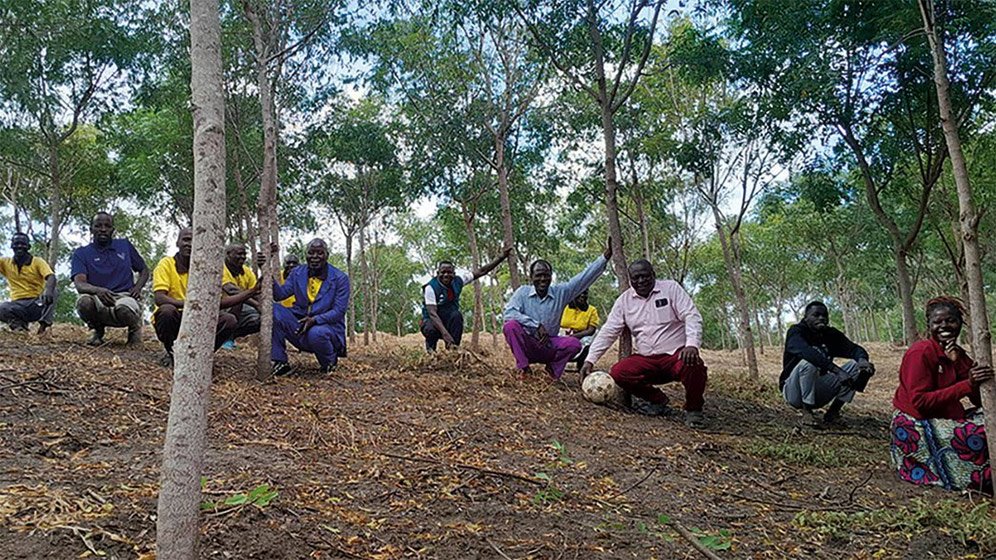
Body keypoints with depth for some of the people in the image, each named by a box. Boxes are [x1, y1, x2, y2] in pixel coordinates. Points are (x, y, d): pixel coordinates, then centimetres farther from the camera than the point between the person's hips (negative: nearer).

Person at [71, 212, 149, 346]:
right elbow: (80, 284, -9)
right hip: (98, 301, 1)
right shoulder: (81, 253, 7)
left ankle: (135, 327, 2)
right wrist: (98, 290, -32)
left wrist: (138, 287, -1)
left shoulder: (124, 245, 14)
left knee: (124, 308, -38)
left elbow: (144, 270, 22)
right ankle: (98, 330, 1)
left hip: (125, 297, -1)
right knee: (83, 301, -35)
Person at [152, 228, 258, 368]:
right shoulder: (166, 264, -8)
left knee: (229, 320, -19)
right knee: (167, 310, -36)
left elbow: (222, 301, 3)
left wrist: (252, 292, -7)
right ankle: (171, 353, -9)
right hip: (173, 320, -3)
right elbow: (159, 298, -22)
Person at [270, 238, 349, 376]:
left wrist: (315, 320, -28)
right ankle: (280, 363, -14)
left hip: (328, 326, -4)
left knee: (316, 333, -39)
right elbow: (280, 294, -5)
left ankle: (330, 362, -3)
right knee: (274, 310, -18)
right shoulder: (297, 273, 6)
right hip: (301, 325, 4)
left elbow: (339, 311, -13)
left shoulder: (340, 278, -8)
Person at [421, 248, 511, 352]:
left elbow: (480, 272, -3)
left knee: (456, 315, -30)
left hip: (450, 321, 4)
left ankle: (452, 348, -24)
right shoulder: (431, 288, -21)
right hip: (432, 321, -3)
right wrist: (445, 333, -45)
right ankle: (430, 346, -4)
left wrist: (501, 257, -9)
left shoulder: (457, 281, -7)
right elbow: (432, 313, -30)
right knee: (432, 330, -38)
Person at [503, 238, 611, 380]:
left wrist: (605, 256, -14)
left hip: (549, 345, 2)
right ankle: (523, 367, -14)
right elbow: (509, 313, -20)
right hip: (526, 345, -2)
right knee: (511, 325, -30)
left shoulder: (560, 292, 0)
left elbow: (584, 278, -5)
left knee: (574, 343, -25)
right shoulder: (523, 292, -6)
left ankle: (554, 369, 5)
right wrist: (536, 325, -26)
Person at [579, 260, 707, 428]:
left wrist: (692, 345, -28)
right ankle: (657, 401, 4)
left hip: (676, 354, -3)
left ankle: (693, 410, -5)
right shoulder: (624, 300, 8)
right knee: (617, 373, -22)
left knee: (693, 366, -36)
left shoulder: (671, 288, -1)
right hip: (645, 359, 4)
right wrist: (590, 360, -5)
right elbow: (608, 332, 5)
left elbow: (692, 317, -10)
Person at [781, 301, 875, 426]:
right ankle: (807, 412, -19)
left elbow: (853, 348, -5)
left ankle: (833, 412, -4)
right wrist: (837, 370, -44)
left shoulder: (832, 334, 6)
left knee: (857, 366, -6)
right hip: (794, 391, -6)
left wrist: (862, 359, -31)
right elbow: (805, 351, -34)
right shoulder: (796, 332, -14)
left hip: (818, 389, 6)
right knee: (808, 363, -35)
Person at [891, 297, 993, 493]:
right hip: (917, 428, -8)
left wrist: (959, 364, -13)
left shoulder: (958, 355, 9)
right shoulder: (921, 352, -14)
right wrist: (967, 385, -25)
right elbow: (919, 401, -22)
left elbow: (980, 401, -1)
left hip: (947, 420, 8)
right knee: (983, 436, -21)